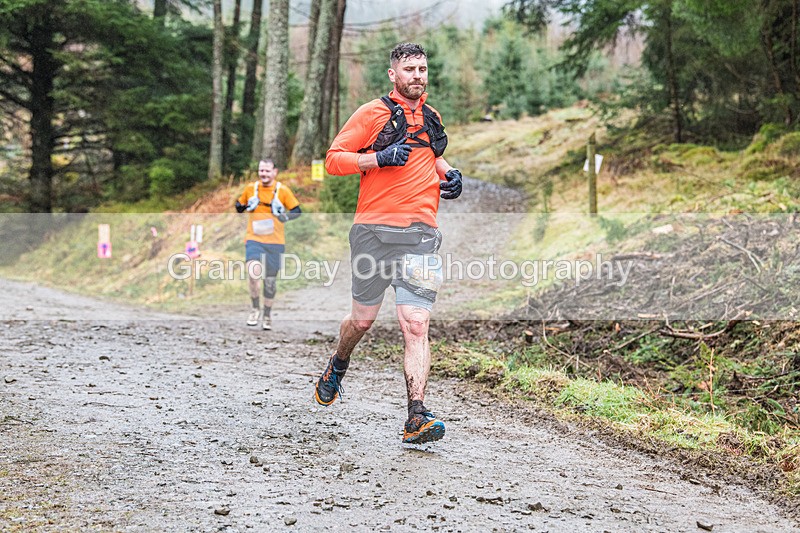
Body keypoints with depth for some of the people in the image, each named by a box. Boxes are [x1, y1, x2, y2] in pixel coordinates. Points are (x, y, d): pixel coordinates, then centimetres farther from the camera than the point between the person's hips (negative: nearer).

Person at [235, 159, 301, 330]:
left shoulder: (283, 190, -1)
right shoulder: (250, 188, 4)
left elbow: (297, 211, 3)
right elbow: (239, 207, 17)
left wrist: (285, 216, -16)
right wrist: (247, 206, -5)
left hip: (275, 241, 0)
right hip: (254, 239, 0)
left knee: (271, 279, 7)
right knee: (253, 271, -23)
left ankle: (267, 314, 27)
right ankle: (255, 309, -4)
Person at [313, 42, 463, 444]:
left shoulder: (431, 118, 17)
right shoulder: (372, 113, 1)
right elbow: (333, 159, -3)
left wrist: (448, 173, 15)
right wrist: (380, 158, -15)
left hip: (420, 234, 2)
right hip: (374, 230, -2)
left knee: (416, 325, -10)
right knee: (363, 319, 10)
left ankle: (417, 418, -15)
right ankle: (337, 366, 43)